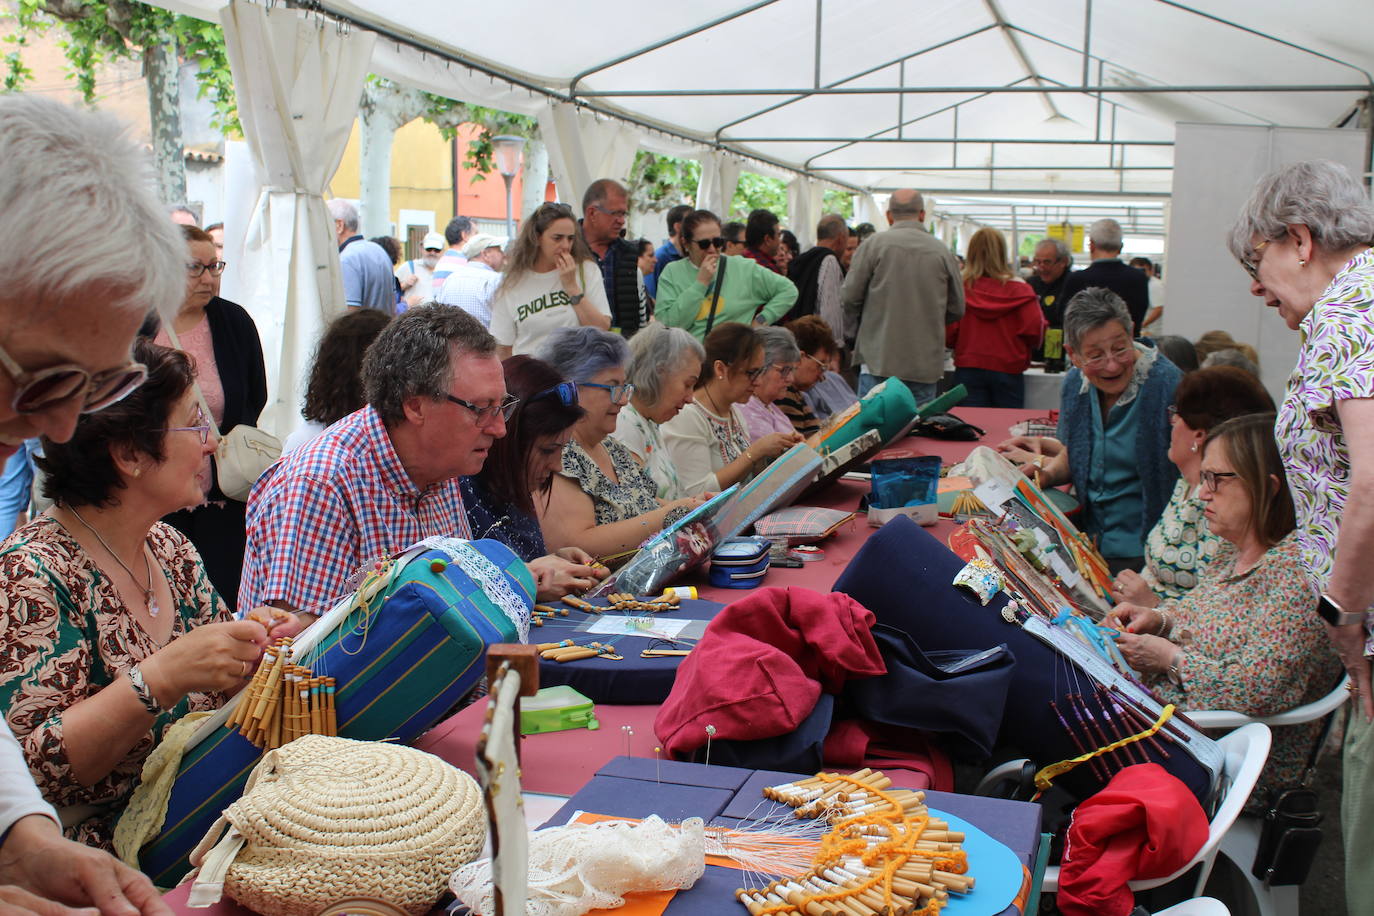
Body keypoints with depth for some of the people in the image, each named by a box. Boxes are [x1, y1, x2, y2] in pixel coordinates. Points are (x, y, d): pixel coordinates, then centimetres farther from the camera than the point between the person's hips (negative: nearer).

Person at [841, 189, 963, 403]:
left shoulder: (873, 245, -3)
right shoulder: (943, 252, 4)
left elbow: (849, 298, -3)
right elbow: (957, 310, 9)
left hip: (879, 361, -2)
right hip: (927, 365, 2)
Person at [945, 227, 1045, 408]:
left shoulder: (959, 287, -5)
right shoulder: (1020, 289, -6)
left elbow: (948, 334, -5)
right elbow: (1034, 329, -8)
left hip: (968, 369, 1)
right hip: (1008, 370, 0)